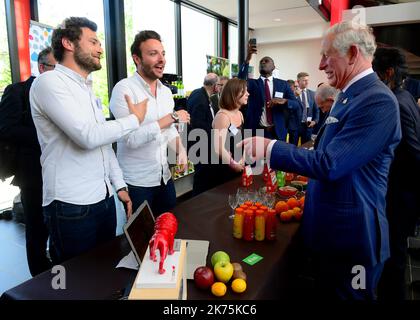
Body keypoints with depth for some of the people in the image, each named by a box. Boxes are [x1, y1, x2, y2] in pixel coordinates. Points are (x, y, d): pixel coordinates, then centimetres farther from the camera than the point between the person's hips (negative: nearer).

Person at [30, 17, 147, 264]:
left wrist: (120, 185, 12)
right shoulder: (49, 82, -11)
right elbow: (88, 136, -23)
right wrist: (135, 120, -9)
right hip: (71, 206, -7)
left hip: (104, 198, 8)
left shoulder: (88, 89, 16)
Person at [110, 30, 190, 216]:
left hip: (164, 177, 6)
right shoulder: (124, 89, -15)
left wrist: (181, 150, -6)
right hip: (136, 182, -6)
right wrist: (172, 117, -21)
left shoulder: (166, 91, 7)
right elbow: (132, 138, -24)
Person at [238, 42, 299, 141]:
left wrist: (284, 101, -20)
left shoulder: (283, 84, 7)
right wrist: (247, 59, -30)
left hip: (277, 132, 1)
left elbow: (296, 104, 2)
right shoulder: (253, 83, 4)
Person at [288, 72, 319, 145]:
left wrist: (315, 121, 2)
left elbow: (316, 109, 15)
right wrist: (295, 96, -24)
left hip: (308, 125, 4)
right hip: (295, 125, -4)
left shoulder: (312, 94, 10)